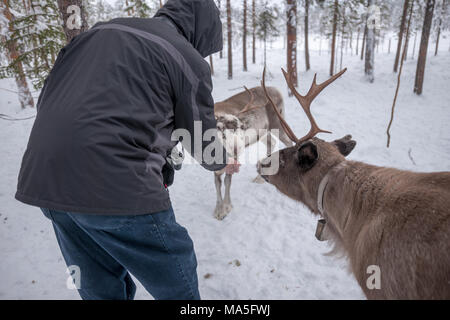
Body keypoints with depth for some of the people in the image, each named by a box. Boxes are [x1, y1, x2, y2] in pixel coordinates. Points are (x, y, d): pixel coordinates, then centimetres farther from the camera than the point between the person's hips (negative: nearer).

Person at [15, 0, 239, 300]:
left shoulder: (101, 29, 20)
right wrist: (222, 163, 32)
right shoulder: (188, 59, 1)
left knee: (102, 288, 25)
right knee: (177, 286, 13)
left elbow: (46, 98, 21)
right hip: (117, 187, -8)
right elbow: (202, 139, 11)